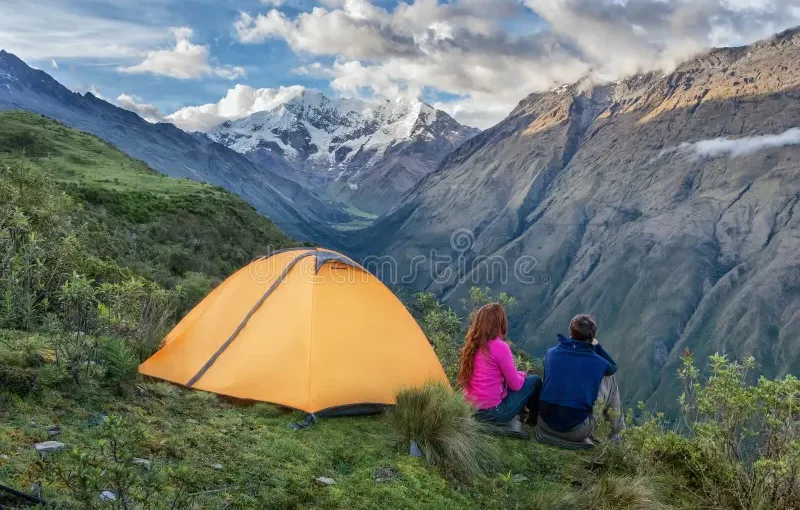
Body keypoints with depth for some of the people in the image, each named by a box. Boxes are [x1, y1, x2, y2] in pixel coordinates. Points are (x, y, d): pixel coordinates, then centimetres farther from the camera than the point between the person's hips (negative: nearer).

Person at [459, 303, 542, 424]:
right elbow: (515, 385, -10)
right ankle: (533, 418, 28)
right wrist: (522, 374, 11)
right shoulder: (500, 347, -18)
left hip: (474, 408, 7)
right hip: (494, 411, -7)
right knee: (535, 381, 11)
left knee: (519, 378, 25)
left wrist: (516, 374, 17)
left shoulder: (471, 345, 3)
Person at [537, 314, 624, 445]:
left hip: (545, 424, 3)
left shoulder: (551, 353, 1)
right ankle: (616, 429, 33)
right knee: (610, 378, 15)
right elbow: (613, 367, 20)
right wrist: (596, 345, 18)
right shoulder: (598, 362, -5)